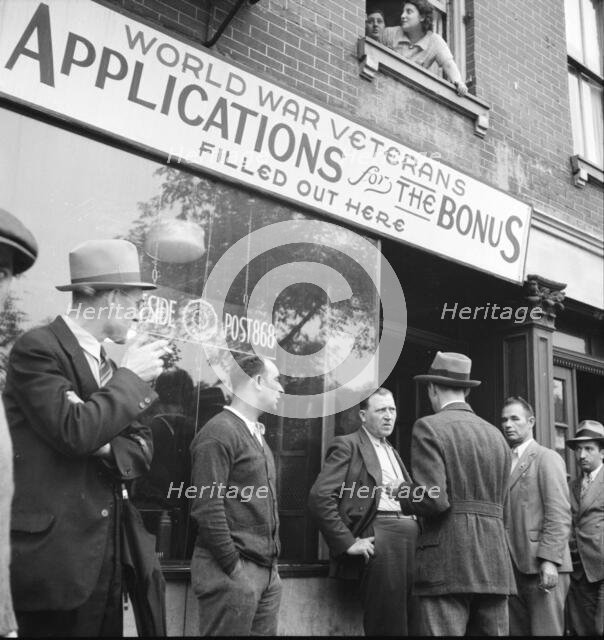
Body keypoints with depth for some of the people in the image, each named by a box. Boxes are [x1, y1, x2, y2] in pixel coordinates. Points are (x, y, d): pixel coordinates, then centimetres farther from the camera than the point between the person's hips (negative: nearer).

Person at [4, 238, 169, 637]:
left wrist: (106, 447, -10)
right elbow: (75, 431, -24)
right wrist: (131, 377, -12)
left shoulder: (108, 364, 13)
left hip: (107, 553, 8)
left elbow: (143, 449, 10)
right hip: (56, 559, -7)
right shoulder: (38, 348, -11)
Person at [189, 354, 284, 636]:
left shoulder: (256, 434, 15)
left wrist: (270, 561, 13)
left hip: (267, 570, 8)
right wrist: (234, 568, -16)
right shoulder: (219, 433, -14)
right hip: (233, 572, -8)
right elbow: (207, 508, -19)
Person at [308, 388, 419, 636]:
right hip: (378, 536, -7)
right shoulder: (348, 445, 0)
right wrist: (347, 542, -13)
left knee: (413, 623, 7)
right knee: (387, 624, -5)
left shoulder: (393, 452, 24)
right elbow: (319, 497, -11)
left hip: (411, 535, 7)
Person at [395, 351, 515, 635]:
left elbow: (434, 500, -15)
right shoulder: (496, 435, 14)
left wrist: (404, 494, 4)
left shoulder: (429, 428, -5)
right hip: (494, 561, 6)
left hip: (447, 562, -6)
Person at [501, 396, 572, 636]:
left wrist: (549, 560, -19)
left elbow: (559, 515, -10)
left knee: (545, 631, -5)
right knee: (516, 630, 7)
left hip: (543, 569, -6)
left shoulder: (547, 458, -2)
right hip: (514, 568, 6)